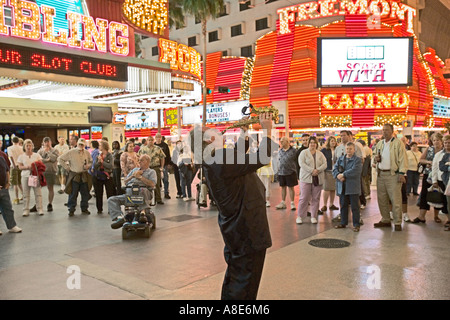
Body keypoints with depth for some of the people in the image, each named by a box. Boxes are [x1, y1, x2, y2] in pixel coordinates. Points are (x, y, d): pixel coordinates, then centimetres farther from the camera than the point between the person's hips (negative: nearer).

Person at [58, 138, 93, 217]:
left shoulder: (87, 153, 7)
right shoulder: (71, 152, -5)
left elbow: (91, 162, 20)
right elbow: (60, 159, -1)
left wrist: (88, 166, -2)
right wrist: (66, 167, -3)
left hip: (84, 176, 4)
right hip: (74, 175, -3)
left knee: (85, 194, 9)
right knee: (73, 194, -1)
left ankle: (84, 208, 22)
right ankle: (71, 210, 10)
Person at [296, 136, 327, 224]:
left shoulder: (320, 154, 14)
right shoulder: (304, 153, 3)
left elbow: (324, 164, 5)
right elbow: (302, 164, -9)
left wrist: (318, 170, -14)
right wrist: (311, 170, -18)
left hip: (318, 179, 4)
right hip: (306, 178, -3)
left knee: (316, 198, 6)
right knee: (304, 198, -5)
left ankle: (313, 216, 15)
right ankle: (299, 216, 5)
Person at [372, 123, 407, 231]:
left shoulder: (398, 143, -2)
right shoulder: (379, 143, 16)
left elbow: (402, 159, -7)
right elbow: (375, 155, 28)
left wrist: (401, 173, -16)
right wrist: (375, 158, 3)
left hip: (393, 175, -6)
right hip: (381, 174, 6)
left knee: (395, 200, -6)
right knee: (382, 199, 10)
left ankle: (398, 222, 1)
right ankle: (385, 220, 21)